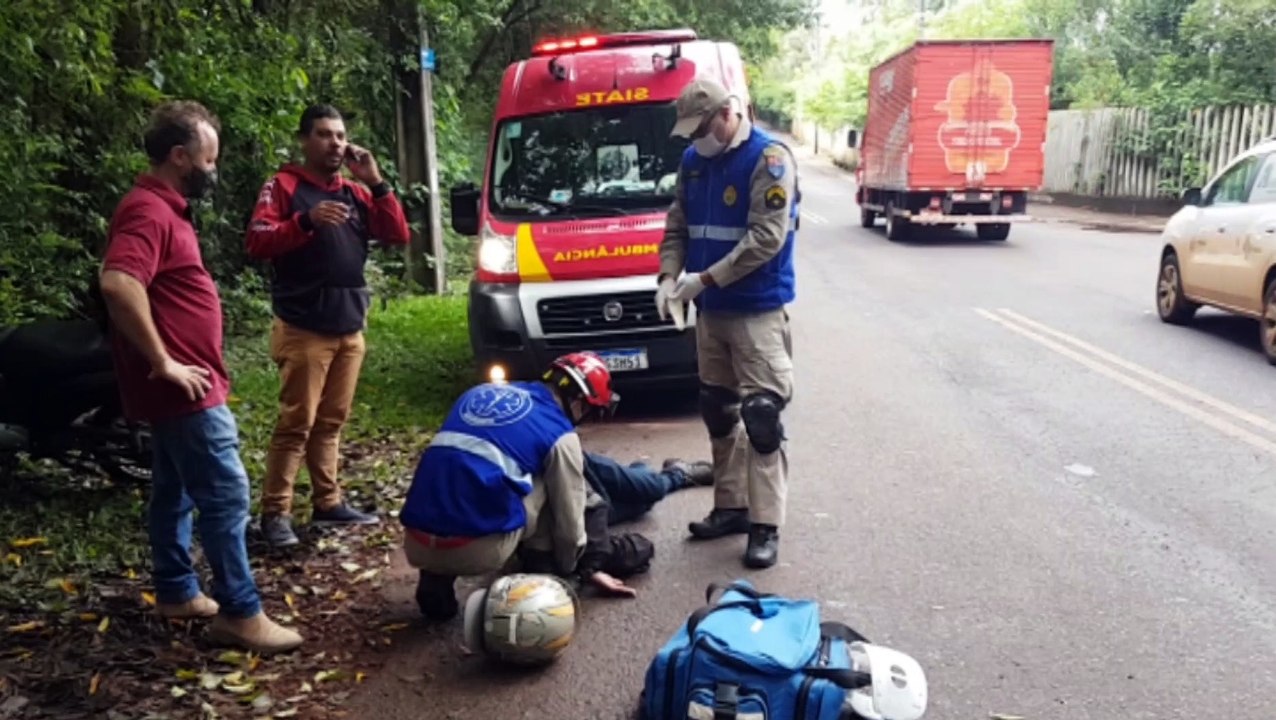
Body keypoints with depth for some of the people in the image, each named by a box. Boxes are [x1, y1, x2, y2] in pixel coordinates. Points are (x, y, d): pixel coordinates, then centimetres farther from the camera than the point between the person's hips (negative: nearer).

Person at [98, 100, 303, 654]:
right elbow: (118, 284, -34)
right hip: (184, 390, -11)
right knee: (225, 496, -7)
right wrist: (164, 362, -27)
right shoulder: (149, 211, -18)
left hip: (183, 388, 11)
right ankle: (240, 613, 1)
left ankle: (176, 591, 30)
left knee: (175, 491, 17)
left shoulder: (163, 208, 16)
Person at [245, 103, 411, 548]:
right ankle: (274, 512, 1)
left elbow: (398, 236, 7)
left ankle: (328, 503, 18)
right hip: (304, 330, -6)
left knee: (331, 422, 11)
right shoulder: (284, 186, -1)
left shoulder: (355, 193, 18)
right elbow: (257, 242, -13)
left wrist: (375, 182, 0)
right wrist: (307, 220, -26)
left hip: (350, 329, 6)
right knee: (296, 424, -6)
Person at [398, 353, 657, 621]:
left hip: (417, 544, 5)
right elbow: (569, 521, 10)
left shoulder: (481, 392, 21)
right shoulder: (558, 433, 3)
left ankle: (436, 579, 17)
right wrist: (570, 569, 32)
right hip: (480, 550, -5)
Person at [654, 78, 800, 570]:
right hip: (710, 310, 8)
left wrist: (705, 279, -21)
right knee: (718, 413, 13)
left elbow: (767, 238, -19)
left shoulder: (769, 158, -12)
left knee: (761, 415, -8)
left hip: (758, 311, -7)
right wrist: (669, 276, -5)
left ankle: (765, 526, -1)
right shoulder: (693, 161, 10)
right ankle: (730, 507, 26)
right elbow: (676, 228, 13)